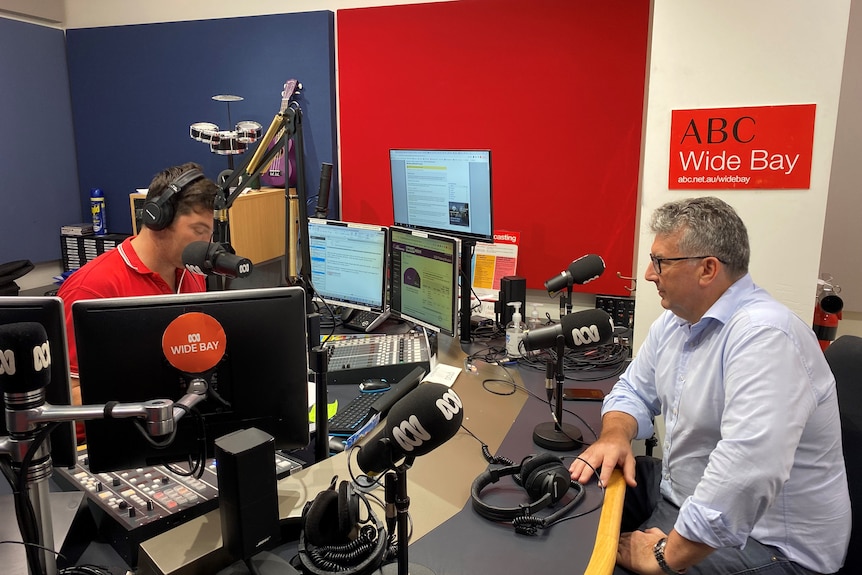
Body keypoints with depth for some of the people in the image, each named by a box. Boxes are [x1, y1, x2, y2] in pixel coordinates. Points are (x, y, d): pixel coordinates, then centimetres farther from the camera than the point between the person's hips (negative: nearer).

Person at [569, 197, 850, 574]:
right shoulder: (675, 321, 1)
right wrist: (615, 435, -12)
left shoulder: (764, 335, -30)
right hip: (683, 494, 8)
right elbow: (634, 390, 11)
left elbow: (746, 473, -39)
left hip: (762, 540, -8)